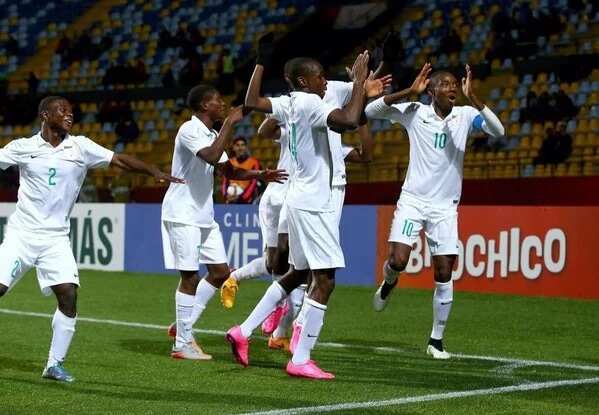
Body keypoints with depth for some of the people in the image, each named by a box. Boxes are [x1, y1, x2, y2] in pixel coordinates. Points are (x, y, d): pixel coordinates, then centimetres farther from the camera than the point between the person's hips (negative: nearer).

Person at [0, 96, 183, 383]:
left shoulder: (80, 147, 3)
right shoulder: (23, 147, 0)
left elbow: (119, 160, 1)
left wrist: (154, 172, -10)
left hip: (56, 238, 2)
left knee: (68, 295, -12)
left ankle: (55, 364, -1)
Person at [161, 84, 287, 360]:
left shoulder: (212, 135, 15)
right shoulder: (190, 130, -14)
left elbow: (227, 170, 17)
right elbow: (212, 157, -30)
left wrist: (258, 175, 2)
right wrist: (229, 123, -24)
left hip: (204, 216, 9)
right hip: (183, 215, -9)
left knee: (220, 272, 8)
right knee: (190, 277, -6)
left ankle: (183, 325, 18)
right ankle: (183, 343, 1)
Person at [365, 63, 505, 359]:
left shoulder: (465, 116, 1)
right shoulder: (414, 112, -2)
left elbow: (498, 131, -14)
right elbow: (370, 111, -11)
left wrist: (472, 98, -25)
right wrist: (409, 91, -20)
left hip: (445, 207, 1)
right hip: (412, 200, -1)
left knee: (444, 274, -2)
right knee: (398, 260, -16)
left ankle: (436, 340, 11)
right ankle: (389, 282, 22)